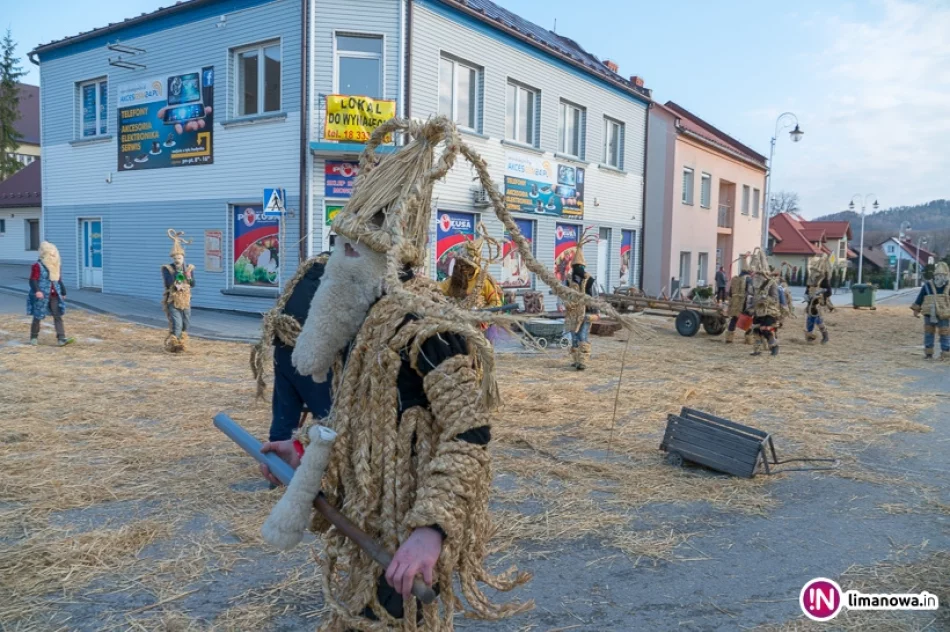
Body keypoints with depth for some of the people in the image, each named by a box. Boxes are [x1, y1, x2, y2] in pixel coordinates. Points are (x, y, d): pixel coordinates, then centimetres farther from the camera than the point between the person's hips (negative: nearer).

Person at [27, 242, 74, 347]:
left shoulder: (55, 266, 14)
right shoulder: (37, 266, -9)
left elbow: (59, 280, 22)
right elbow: (33, 280, -16)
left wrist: (63, 293, 23)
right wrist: (36, 291, -30)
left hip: (54, 295, 6)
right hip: (41, 296, -6)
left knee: (58, 316, -5)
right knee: (37, 317, 7)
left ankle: (62, 339, -10)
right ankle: (34, 337, 24)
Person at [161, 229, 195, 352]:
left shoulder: (189, 268, 5)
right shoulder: (167, 268, -6)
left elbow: (193, 284, 0)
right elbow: (168, 284, -20)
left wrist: (188, 277, -20)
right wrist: (177, 272, -22)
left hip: (185, 300, 5)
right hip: (172, 301, -5)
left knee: (185, 324, 12)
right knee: (176, 324, -14)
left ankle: (181, 343, 27)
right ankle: (173, 345, 1)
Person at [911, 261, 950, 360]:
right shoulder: (928, 286, -2)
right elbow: (920, 298, 4)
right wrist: (916, 310, 4)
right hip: (929, 315, 1)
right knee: (928, 334, 10)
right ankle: (928, 353, 21)